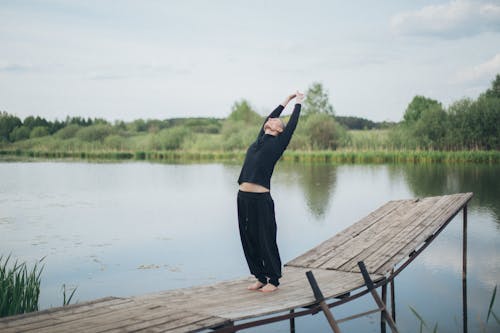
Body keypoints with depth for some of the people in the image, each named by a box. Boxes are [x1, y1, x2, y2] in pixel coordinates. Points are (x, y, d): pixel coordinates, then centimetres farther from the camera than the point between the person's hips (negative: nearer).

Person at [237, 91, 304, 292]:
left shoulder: (277, 144, 0)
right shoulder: (259, 141, 16)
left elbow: (292, 125, 3)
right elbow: (268, 118, 25)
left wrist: (298, 103, 17)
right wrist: (287, 100, 35)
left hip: (261, 199, -6)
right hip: (244, 198, 6)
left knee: (266, 241, 2)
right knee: (249, 240, 10)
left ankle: (273, 280, 15)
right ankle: (261, 278, 23)